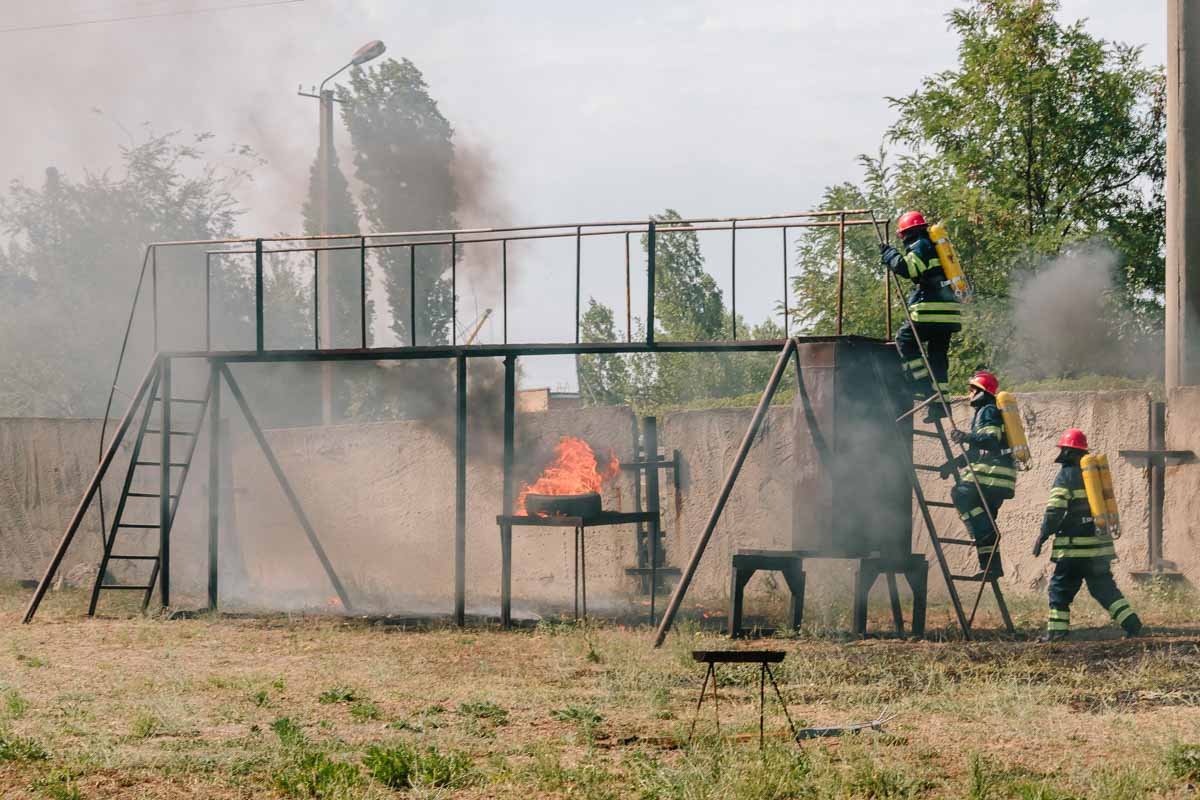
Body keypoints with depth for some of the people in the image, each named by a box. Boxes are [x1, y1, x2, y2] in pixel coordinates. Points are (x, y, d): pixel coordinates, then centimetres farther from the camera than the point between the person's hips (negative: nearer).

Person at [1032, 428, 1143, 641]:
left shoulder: (1066, 476, -8)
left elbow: (1055, 510, -13)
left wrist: (1043, 536, -6)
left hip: (1074, 547, -7)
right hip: (1100, 545, 7)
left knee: (1060, 587, 2)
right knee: (1104, 587, 11)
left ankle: (1057, 630, -2)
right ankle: (1132, 623, 2)